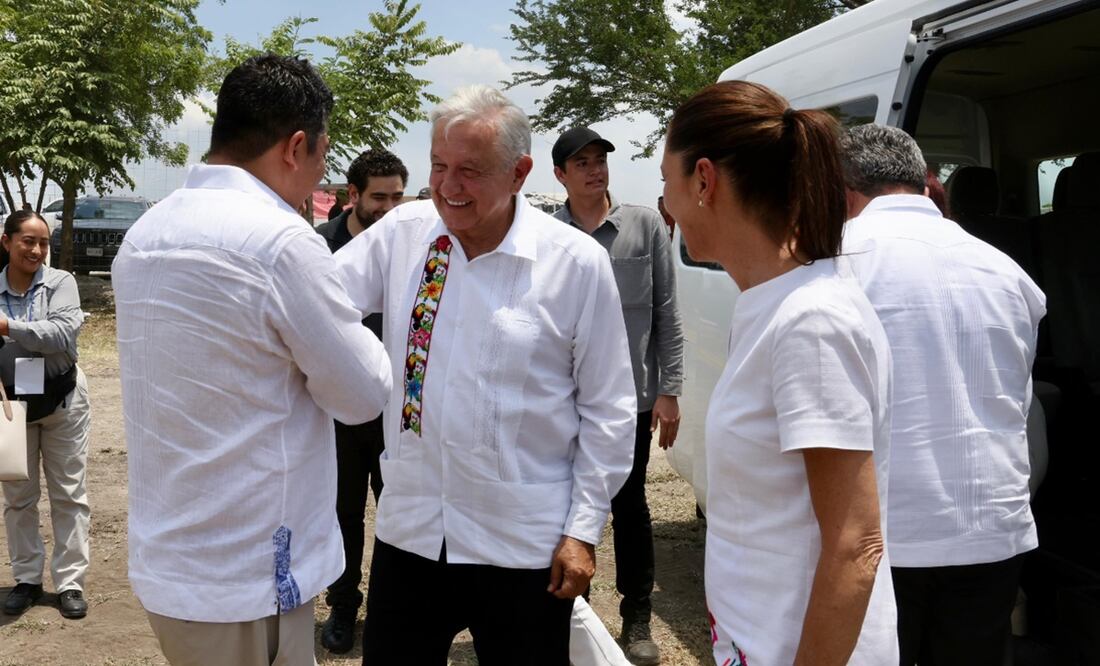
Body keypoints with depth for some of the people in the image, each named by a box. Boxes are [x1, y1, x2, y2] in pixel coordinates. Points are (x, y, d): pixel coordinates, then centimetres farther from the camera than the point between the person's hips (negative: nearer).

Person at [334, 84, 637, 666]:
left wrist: (584, 530, -4)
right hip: (408, 528, 3)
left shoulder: (578, 262, -9)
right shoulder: (401, 232, -1)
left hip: (524, 545, -3)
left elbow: (607, 409, -4)